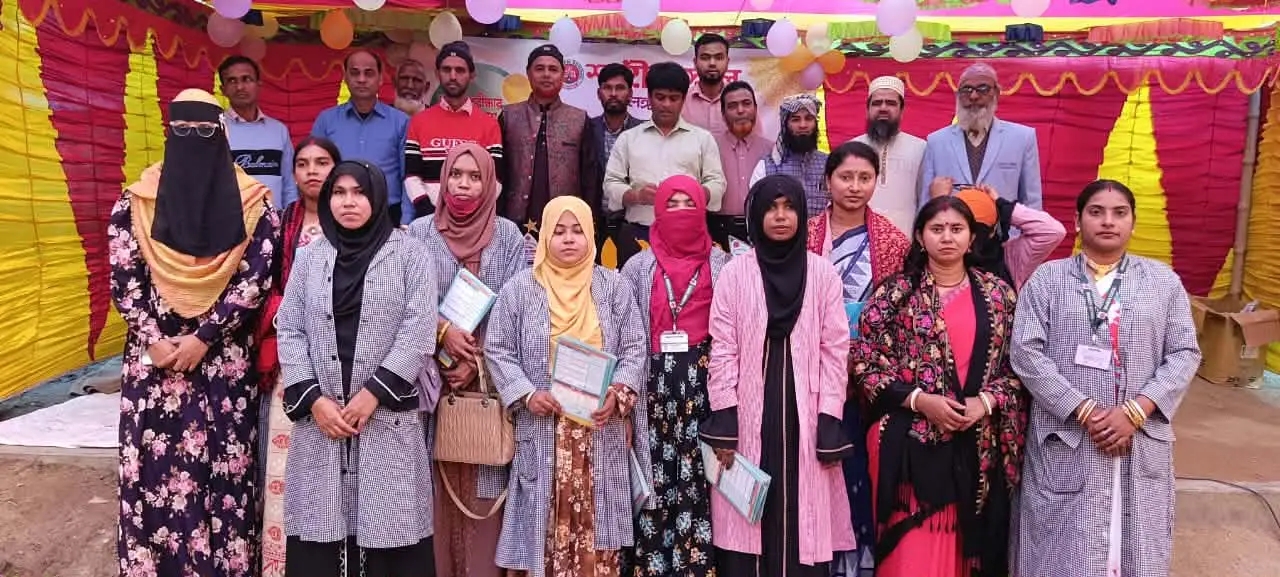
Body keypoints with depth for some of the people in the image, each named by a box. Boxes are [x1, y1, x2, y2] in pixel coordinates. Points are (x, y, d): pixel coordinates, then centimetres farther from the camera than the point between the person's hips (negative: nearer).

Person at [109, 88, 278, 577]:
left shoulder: (252, 202, -2)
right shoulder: (135, 201, 3)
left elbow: (255, 281, -8)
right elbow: (121, 278, 0)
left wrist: (201, 338, -12)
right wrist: (155, 340, -10)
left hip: (224, 359, -1)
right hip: (154, 356, 1)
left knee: (224, 467, 4)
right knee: (153, 470, 5)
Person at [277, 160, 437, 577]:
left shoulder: (409, 254, 3)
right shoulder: (309, 257, 12)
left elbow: (418, 330, -5)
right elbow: (289, 331, 6)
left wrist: (373, 393, -12)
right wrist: (314, 400, -6)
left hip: (388, 414, -2)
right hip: (320, 416, 3)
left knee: (387, 526, -2)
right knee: (320, 526, 3)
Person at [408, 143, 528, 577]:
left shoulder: (508, 235, 4)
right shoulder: (420, 232, 5)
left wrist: (478, 358, -10)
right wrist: (443, 331, -14)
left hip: (489, 375, 0)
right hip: (433, 371, 0)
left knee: (483, 478, 2)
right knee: (437, 476, 2)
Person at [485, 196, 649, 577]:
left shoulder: (614, 287, 5)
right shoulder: (519, 289, 3)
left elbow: (634, 349, 4)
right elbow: (498, 350, 2)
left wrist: (618, 393, -12)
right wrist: (527, 394, -12)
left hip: (601, 429, 1)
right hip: (543, 429, -1)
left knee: (596, 527, 5)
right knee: (544, 525, 3)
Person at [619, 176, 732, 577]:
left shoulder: (721, 264, 8)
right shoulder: (640, 266, 9)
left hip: (703, 377, 0)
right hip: (656, 378, 1)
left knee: (699, 471, -3)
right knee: (656, 473, 1)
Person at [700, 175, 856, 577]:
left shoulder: (823, 274, 4)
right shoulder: (735, 273, 1)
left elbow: (834, 351, 2)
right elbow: (723, 349, -1)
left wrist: (829, 421, -4)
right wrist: (723, 419, -7)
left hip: (803, 415, 1)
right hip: (749, 415, 0)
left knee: (802, 520, 2)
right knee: (748, 518, 2)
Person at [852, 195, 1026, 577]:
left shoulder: (997, 293, 9)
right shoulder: (895, 292, 1)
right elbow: (865, 363, -3)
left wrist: (986, 402, -9)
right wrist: (919, 400, -13)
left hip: (979, 445, 3)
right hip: (912, 441, -2)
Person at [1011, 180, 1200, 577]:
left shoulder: (1163, 280, 7)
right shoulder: (1047, 278, 1)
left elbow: (1185, 353, 1)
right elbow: (1027, 353, -7)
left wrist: (1134, 412, -12)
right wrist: (1084, 411, -15)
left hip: (1142, 441, 2)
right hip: (1066, 438, -2)